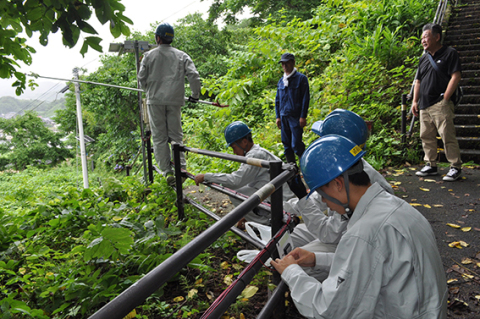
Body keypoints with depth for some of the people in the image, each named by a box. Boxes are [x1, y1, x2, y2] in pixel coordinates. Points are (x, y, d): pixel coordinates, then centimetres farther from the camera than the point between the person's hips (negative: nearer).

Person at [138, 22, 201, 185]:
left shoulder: (149, 55, 3)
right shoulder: (181, 56, 6)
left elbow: (142, 78, 5)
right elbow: (194, 76, -1)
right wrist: (195, 95, 11)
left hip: (155, 100, -1)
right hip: (175, 100, 2)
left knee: (159, 137, 3)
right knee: (176, 136, 9)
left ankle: (167, 172, -2)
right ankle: (181, 168, -3)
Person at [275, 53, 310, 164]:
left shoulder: (301, 78, -1)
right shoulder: (281, 81, 15)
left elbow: (305, 98, -5)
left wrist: (303, 117, -12)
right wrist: (278, 116, 12)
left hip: (295, 117, -6)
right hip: (284, 116, 6)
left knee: (296, 145, -10)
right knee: (286, 145, 8)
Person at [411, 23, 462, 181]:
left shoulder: (449, 53, -1)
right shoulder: (424, 59, 20)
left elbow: (456, 77, -8)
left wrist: (445, 98, -13)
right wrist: (415, 101, 13)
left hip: (440, 104, -7)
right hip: (424, 105, 7)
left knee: (448, 136, -9)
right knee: (426, 137, 9)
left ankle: (456, 167, 1)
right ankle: (431, 165, 19)